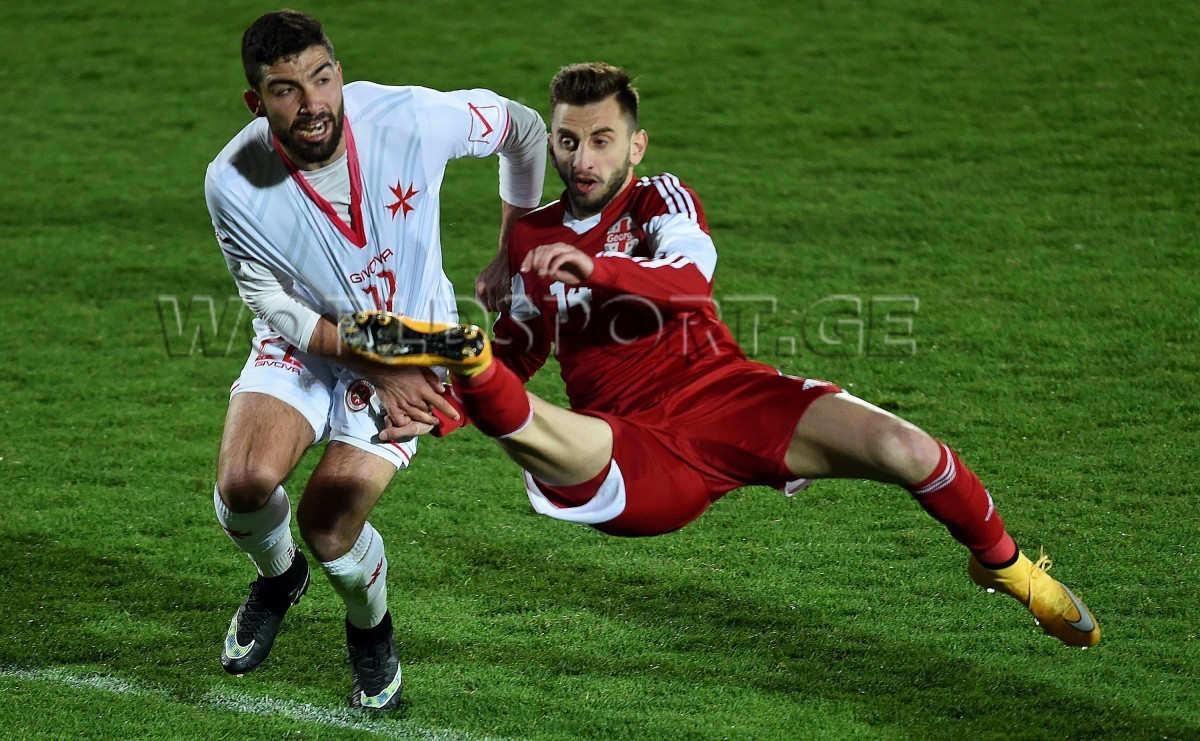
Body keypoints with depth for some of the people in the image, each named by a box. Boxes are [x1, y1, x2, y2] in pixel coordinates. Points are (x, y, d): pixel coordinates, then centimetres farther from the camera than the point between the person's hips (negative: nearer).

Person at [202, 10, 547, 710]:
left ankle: (372, 628, 20)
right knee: (244, 483, -23)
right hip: (304, 343, 1)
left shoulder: (411, 119, -27)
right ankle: (279, 577, 16)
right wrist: (372, 364, -21)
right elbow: (274, 304, -10)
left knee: (327, 522, -16)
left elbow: (523, 127, -7)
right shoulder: (233, 182, -24)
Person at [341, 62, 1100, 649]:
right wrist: (447, 402, 5)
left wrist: (595, 267, -37)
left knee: (902, 447, -18)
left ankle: (1002, 562, 5)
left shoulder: (661, 198, 6)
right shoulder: (534, 239, 16)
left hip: (726, 396, -1)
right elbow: (520, 352, 27)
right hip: (638, 459, 1)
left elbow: (691, 275, -17)